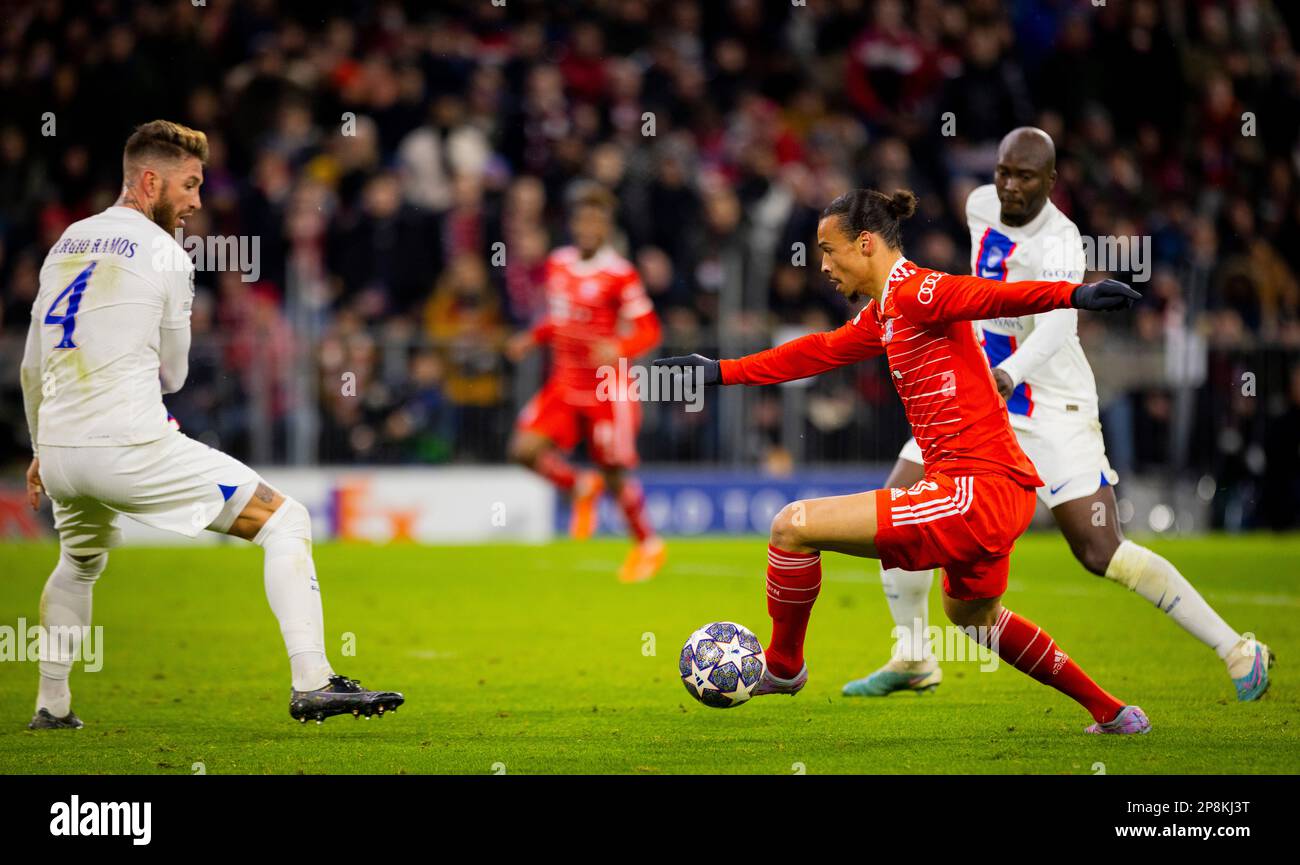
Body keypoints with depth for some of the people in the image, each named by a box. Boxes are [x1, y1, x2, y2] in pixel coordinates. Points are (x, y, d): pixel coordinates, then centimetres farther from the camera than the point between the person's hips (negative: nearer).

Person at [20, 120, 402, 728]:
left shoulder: (66, 244, 17)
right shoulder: (163, 253, -3)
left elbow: (32, 368, 24)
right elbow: (172, 375, 7)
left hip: (59, 452, 7)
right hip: (131, 447, -7)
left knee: (80, 561, 37)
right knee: (286, 521, -1)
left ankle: (51, 706, 34)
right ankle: (311, 683, -13)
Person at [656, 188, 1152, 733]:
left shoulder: (914, 292, -12)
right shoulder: (883, 315, 18)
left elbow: (988, 296, -30)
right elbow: (819, 352, 31)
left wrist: (1073, 295, -47)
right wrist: (720, 372, 33)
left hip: (978, 493, -11)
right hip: (995, 495, 11)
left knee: (793, 526, -11)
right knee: (970, 612, 35)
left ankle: (781, 667, 11)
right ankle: (1111, 713, 41)